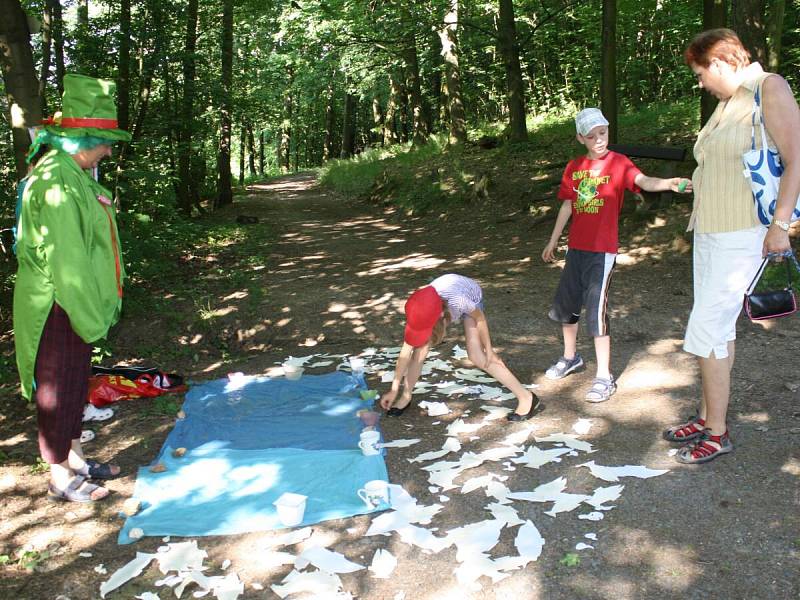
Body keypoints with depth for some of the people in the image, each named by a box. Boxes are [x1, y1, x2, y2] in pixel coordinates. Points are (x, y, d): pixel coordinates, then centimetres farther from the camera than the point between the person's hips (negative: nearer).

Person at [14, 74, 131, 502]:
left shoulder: (73, 176, 9)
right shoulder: (55, 183, -22)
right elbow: (64, 259, -23)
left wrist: (97, 306, 15)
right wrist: (88, 316, -18)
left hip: (76, 303, 10)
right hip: (57, 308, -10)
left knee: (75, 385, 20)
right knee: (57, 391, 4)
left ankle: (74, 460, 35)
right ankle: (60, 478, 19)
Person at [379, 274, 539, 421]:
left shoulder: (458, 301, -46)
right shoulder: (420, 310, -32)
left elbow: (480, 318, -23)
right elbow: (405, 352, -23)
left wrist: (488, 349, -12)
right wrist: (394, 390, -18)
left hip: (471, 298, -3)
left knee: (477, 356, -18)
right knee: (420, 349, -11)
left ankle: (526, 397, -12)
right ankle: (406, 397, 10)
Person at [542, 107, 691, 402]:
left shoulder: (619, 163, -7)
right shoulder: (574, 167, 8)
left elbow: (643, 181, -27)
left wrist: (669, 183, -47)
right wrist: (553, 241, 22)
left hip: (602, 250, -6)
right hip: (576, 247, 6)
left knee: (596, 311, -9)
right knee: (565, 305, 15)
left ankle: (604, 377, 2)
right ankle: (571, 357, 38)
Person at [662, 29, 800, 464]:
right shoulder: (726, 103, 14)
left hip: (743, 234, -8)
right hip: (709, 230, 8)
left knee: (707, 331, -9)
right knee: (719, 328, 13)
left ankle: (717, 435, 2)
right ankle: (708, 416, 23)